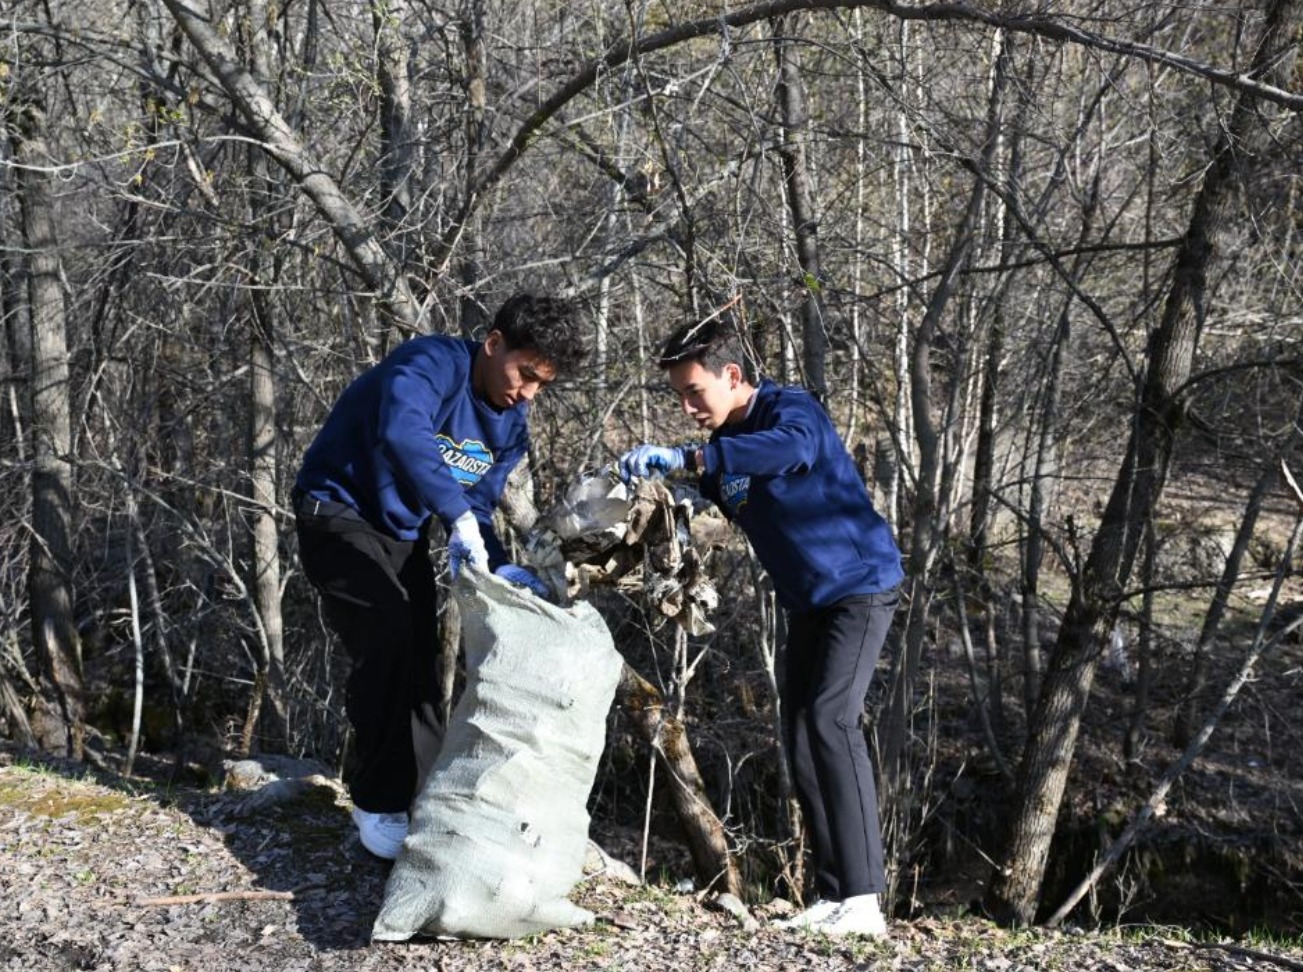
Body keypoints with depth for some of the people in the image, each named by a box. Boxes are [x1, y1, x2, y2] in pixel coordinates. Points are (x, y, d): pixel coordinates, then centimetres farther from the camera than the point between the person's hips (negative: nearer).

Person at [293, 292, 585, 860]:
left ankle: (423, 797, 15)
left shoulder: (511, 424, -1)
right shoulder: (433, 364, -26)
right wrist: (459, 517, -52)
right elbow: (402, 434, -46)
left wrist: (500, 568, -15)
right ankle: (377, 803, -15)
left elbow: (480, 505, 4)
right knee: (388, 631, -24)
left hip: (404, 533, 8)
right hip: (340, 512, -8)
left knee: (421, 660, 5)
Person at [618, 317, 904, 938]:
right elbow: (717, 505, 20)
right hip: (806, 602, 9)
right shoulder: (723, 447, 7)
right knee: (800, 738, 3)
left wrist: (683, 459, -48)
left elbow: (791, 448, -43)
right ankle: (833, 893, 7)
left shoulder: (790, 409, -18)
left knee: (830, 720, -21)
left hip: (859, 585, -9)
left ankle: (863, 899, -22)